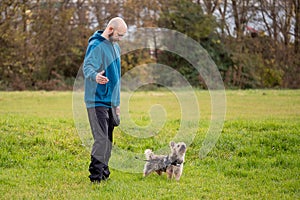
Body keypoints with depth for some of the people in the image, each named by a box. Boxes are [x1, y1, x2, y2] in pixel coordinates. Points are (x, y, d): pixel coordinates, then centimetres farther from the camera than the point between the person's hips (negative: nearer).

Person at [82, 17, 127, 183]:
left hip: (110, 101, 9)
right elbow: (87, 66, -27)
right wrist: (95, 76, -51)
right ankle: (95, 176, -11)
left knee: (108, 139, 11)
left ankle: (104, 174, 20)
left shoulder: (115, 47, 17)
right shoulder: (96, 45, -12)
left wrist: (117, 103, 24)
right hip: (97, 101, -9)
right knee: (101, 139, -14)